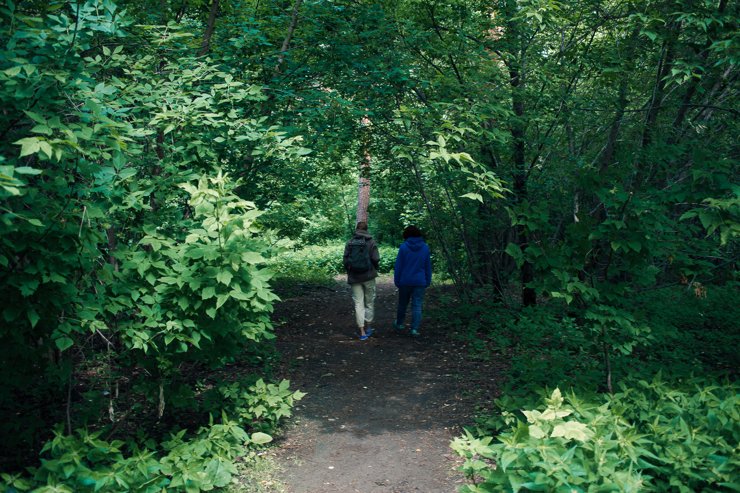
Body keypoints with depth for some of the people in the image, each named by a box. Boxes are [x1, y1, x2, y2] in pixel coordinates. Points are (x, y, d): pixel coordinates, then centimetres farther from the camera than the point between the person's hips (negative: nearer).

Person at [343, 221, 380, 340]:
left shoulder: (349, 242, 0)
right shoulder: (371, 241, -5)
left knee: (358, 303, 4)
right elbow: (376, 259, -9)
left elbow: (346, 259, 1)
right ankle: (367, 328, 20)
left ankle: (362, 332, 1)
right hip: (368, 276, -1)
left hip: (354, 277, 1)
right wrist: (375, 269, 11)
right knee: (369, 302, 13)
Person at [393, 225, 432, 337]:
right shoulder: (425, 248, 2)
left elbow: (398, 266, -5)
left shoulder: (403, 247, -7)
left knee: (402, 303, 16)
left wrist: (396, 280, 3)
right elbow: (428, 266, 7)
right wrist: (428, 281, 13)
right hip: (420, 282, 1)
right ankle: (415, 328, -6)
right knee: (417, 305, 2)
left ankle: (399, 324, 33)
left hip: (405, 281, -1)